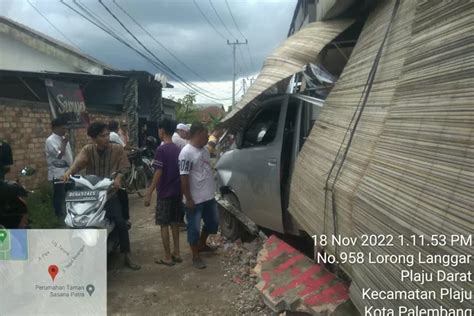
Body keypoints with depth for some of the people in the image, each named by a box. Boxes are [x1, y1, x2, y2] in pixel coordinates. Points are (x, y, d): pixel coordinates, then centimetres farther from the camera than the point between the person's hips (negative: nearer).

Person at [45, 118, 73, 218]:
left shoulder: (64, 139, 12)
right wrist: (64, 143, -18)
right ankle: (60, 215, 7)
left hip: (67, 171, 8)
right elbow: (59, 155, -25)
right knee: (59, 196, -2)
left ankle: (66, 213, 27)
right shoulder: (50, 140, -13)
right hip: (58, 174, -8)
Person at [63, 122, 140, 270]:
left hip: (110, 192, -1)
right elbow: (78, 162, -19)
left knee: (120, 222, -11)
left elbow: (124, 168, -3)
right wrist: (68, 172, -40)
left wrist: (118, 178, -24)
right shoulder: (87, 150, -1)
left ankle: (127, 257, 4)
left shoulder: (117, 149, -3)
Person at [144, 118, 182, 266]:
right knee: (174, 222, 16)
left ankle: (168, 257, 7)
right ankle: (176, 253, 21)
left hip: (165, 193, -7)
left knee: (164, 224, 2)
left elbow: (158, 173, -19)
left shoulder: (161, 149, -15)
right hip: (176, 192, 7)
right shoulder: (177, 149, 7)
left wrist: (149, 193, -15)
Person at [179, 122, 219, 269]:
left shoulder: (204, 150, 8)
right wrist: (188, 199, -19)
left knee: (213, 222, 20)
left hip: (209, 196, 9)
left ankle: (202, 244, 41)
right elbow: (184, 178, -19)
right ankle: (196, 256, 19)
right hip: (195, 199, -9)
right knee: (194, 228, 5)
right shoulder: (186, 153, -18)